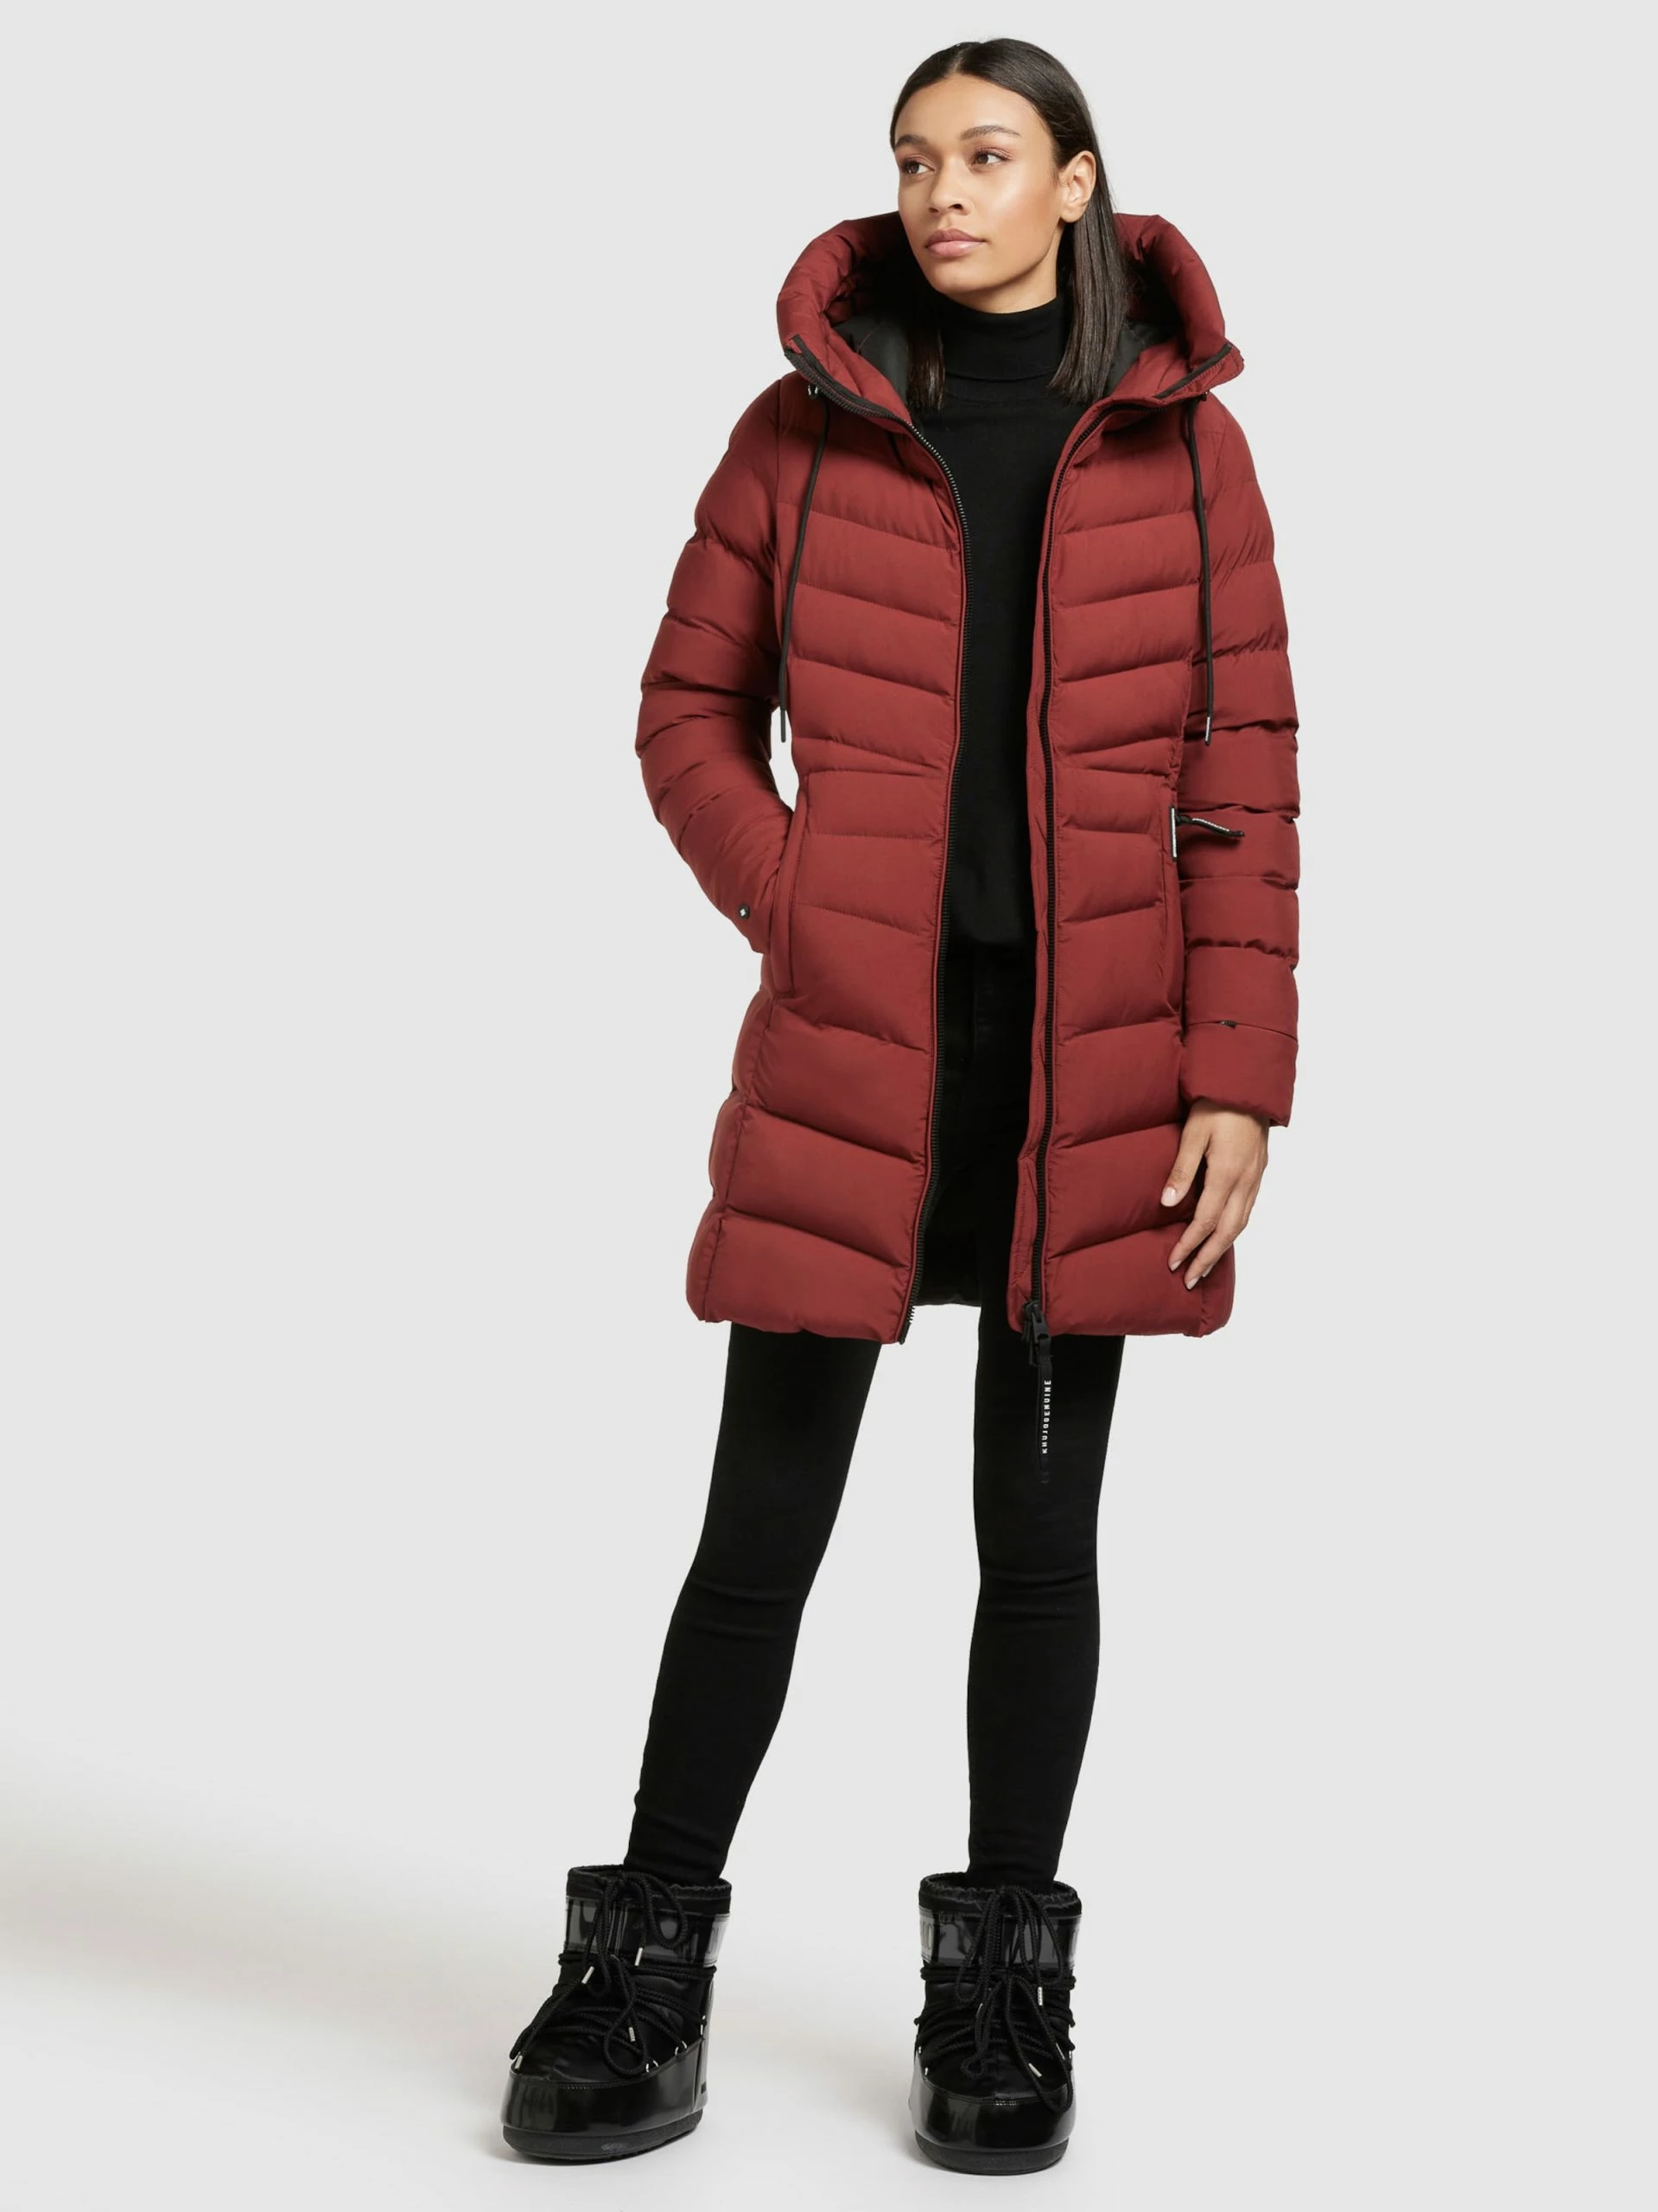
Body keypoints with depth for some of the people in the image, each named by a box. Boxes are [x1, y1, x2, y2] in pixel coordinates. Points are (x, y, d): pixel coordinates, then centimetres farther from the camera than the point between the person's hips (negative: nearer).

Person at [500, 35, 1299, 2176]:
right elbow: (690, 712, 9)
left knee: (1038, 1533, 9)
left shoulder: (1182, 440, 3)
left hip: (1091, 1066, 0)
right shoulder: (807, 427, 4)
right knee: (763, 1525, 3)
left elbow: (1243, 779, 1)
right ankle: (643, 1975, 17)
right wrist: (807, 919, -7)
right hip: (848, 1048, 0)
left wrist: (1235, 1081, -6)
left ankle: (1003, 1992, 22)